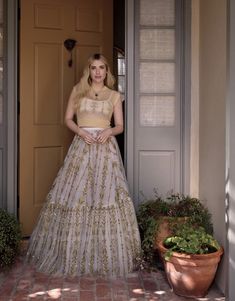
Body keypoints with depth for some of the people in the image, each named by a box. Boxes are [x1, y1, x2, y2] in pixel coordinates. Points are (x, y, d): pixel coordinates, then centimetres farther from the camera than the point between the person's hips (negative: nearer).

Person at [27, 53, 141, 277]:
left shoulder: (114, 95, 11)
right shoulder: (77, 91, 10)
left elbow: (120, 126, 9)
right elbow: (68, 119, 9)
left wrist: (109, 131, -12)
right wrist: (80, 131, -10)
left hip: (106, 147, 0)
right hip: (82, 145, 0)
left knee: (106, 193, -4)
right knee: (76, 195, -2)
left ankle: (107, 256, 8)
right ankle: (74, 252, 12)